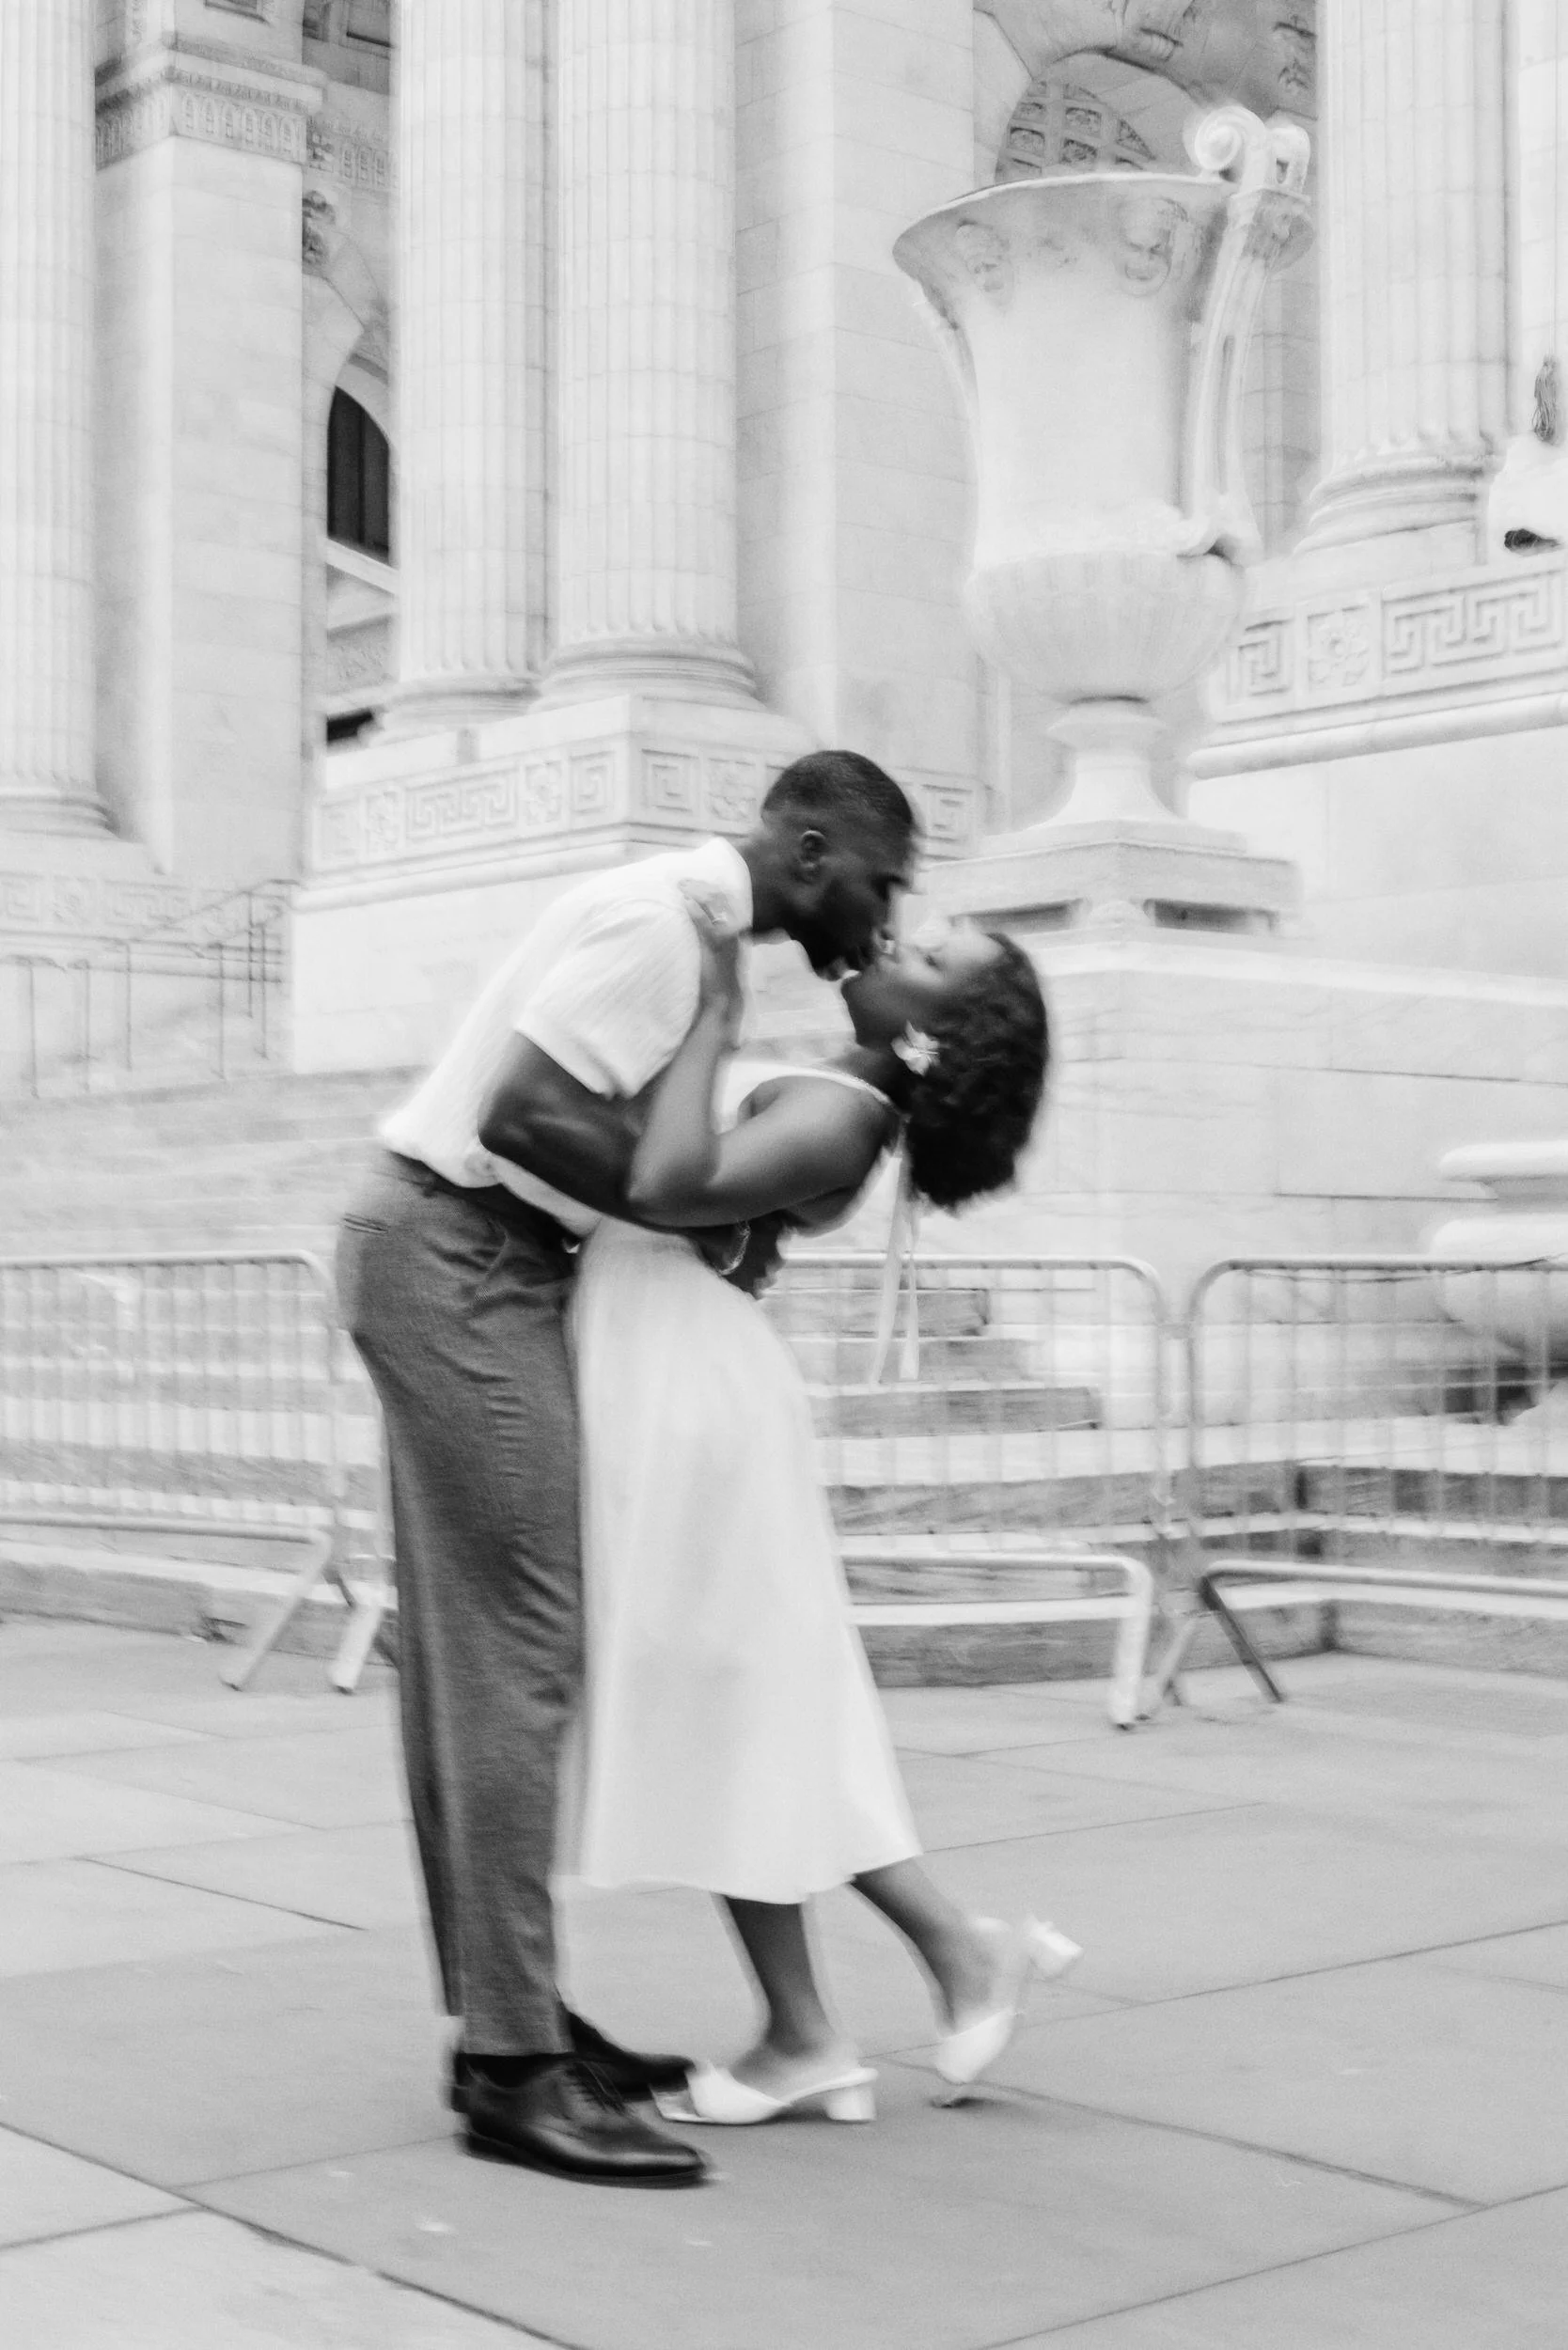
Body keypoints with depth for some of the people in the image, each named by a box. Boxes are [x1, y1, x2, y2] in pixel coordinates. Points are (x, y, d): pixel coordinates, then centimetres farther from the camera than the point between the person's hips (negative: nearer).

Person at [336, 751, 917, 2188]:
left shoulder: (690, 922, 16)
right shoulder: (664, 917, -15)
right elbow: (526, 1117, -25)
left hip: (469, 1267, 11)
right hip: (458, 1259, -11)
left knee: (472, 1651, 11)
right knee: (518, 1646, -11)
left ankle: (505, 2013, 18)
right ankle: (513, 2067, -8)